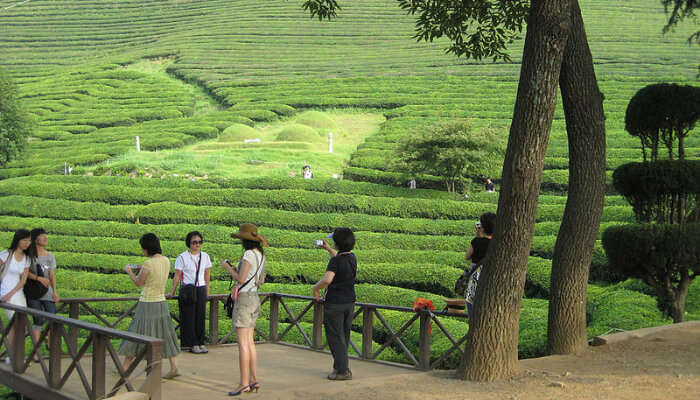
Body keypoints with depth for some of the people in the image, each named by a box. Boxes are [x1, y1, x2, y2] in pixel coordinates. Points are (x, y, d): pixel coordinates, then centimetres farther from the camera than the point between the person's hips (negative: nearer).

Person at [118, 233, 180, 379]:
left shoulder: (148, 264, -20)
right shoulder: (166, 261, 1)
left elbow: (138, 283, -7)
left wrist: (129, 271, 9)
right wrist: (140, 270, 19)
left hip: (147, 305, -6)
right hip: (161, 303, 6)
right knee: (164, 335, 12)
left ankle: (125, 368, 18)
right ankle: (174, 367, 5)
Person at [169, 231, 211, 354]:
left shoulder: (205, 256, 8)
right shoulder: (182, 257, -4)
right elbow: (177, 276, -3)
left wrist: (207, 292, 14)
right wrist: (172, 292, -3)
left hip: (201, 290, 4)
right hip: (187, 290, -4)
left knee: (201, 317, 5)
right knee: (189, 317, -2)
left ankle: (201, 343, 12)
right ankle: (193, 344, 4)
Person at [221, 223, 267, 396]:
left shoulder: (249, 254, -16)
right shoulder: (261, 255, 11)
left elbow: (240, 279, -20)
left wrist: (227, 267, -4)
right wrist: (237, 271, 19)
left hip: (244, 299, -9)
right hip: (255, 299, 9)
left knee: (242, 343, -7)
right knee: (249, 342, 12)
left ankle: (244, 383, -7)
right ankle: (254, 380, 13)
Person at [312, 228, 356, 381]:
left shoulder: (335, 261, -20)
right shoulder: (352, 257, 5)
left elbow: (327, 280, -35)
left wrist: (316, 288, -16)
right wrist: (328, 248, 38)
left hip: (334, 304, -8)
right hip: (349, 302, 8)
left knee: (335, 337, 2)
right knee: (344, 336, 18)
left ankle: (343, 370, 3)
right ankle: (340, 366, 27)